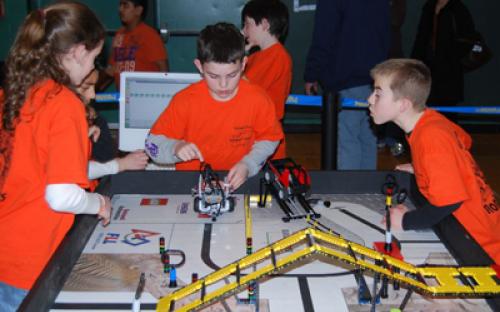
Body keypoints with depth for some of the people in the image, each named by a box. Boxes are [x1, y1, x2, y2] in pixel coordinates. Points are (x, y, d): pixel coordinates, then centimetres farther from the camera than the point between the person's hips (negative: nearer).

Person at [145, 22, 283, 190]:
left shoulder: (258, 99, -9)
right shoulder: (185, 101, -10)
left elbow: (268, 139, 5)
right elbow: (153, 143, -2)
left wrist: (248, 165, -11)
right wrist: (175, 148, -23)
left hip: (238, 182, -2)